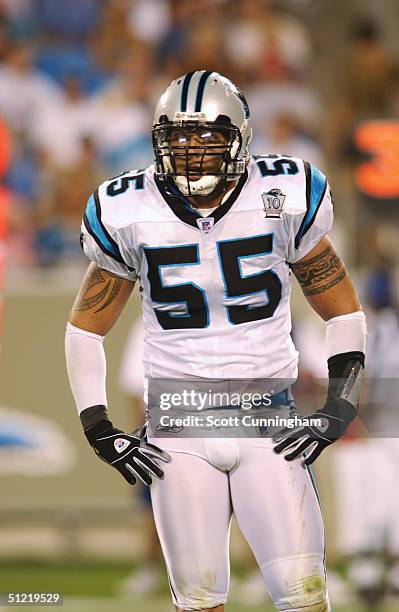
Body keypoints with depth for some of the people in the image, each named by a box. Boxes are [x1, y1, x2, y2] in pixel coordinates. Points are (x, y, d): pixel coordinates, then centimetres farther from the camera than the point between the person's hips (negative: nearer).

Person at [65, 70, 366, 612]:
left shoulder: (284, 200, -5)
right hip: (179, 433, 1)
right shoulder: (129, 215, -3)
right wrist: (98, 428, 3)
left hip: (269, 425, -1)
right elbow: (86, 327, 12)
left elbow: (343, 312, 8)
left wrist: (339, 407, -3)